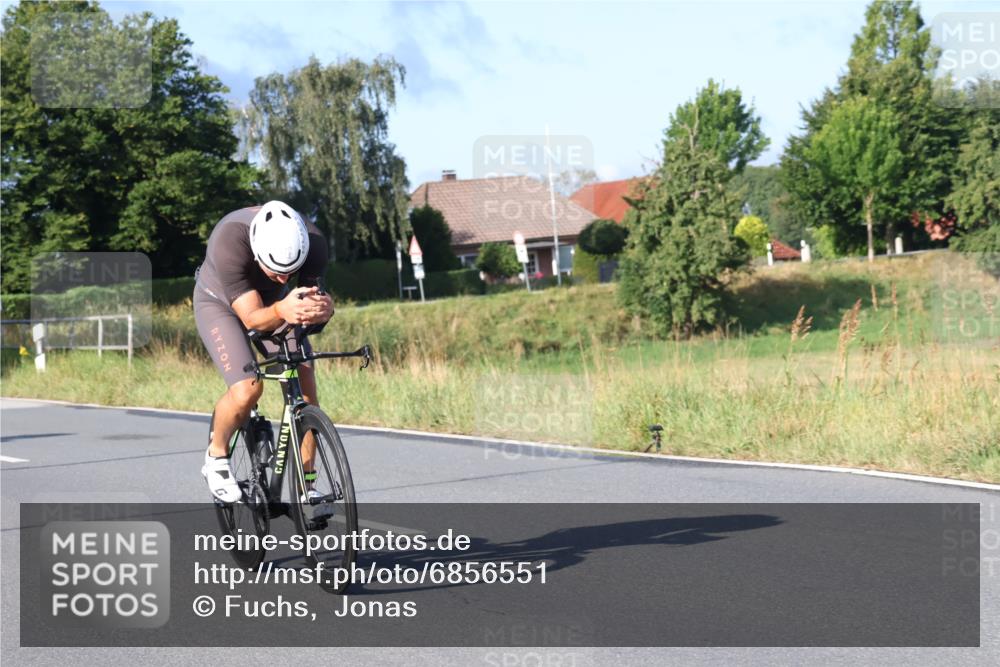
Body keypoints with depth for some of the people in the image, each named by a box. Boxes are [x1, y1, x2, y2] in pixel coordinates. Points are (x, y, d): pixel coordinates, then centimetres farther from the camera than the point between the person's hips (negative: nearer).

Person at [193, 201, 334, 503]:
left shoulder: (312, 242, -31)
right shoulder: (229, 241, -41)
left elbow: (316, 295, -29)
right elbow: (252, 318, -41)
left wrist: (321, 309, -53)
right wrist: (281, 311, -63)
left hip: (276, 302, 4)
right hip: (221, 303, -3)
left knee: (305, 390, -12)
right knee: (247, 390, -24)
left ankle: (306, 486, 2)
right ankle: (216, 456, 4)